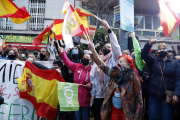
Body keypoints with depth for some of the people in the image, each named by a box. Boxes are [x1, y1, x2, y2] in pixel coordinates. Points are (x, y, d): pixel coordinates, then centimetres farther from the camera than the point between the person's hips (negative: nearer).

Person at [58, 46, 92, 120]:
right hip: (76, 98, 1)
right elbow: (67, 62, -6)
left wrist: (91, 85, -16)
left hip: (86, 100, -1)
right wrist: (62, 52, -18)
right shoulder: (76, 66, 4)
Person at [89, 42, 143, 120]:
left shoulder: (133, 78, -12)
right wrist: (93, 50, 0)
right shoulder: (114, 74, 3)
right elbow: (102, 65, 5)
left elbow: (139, 99, -11)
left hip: (127, 112, -5)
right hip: (114, 110, 5)